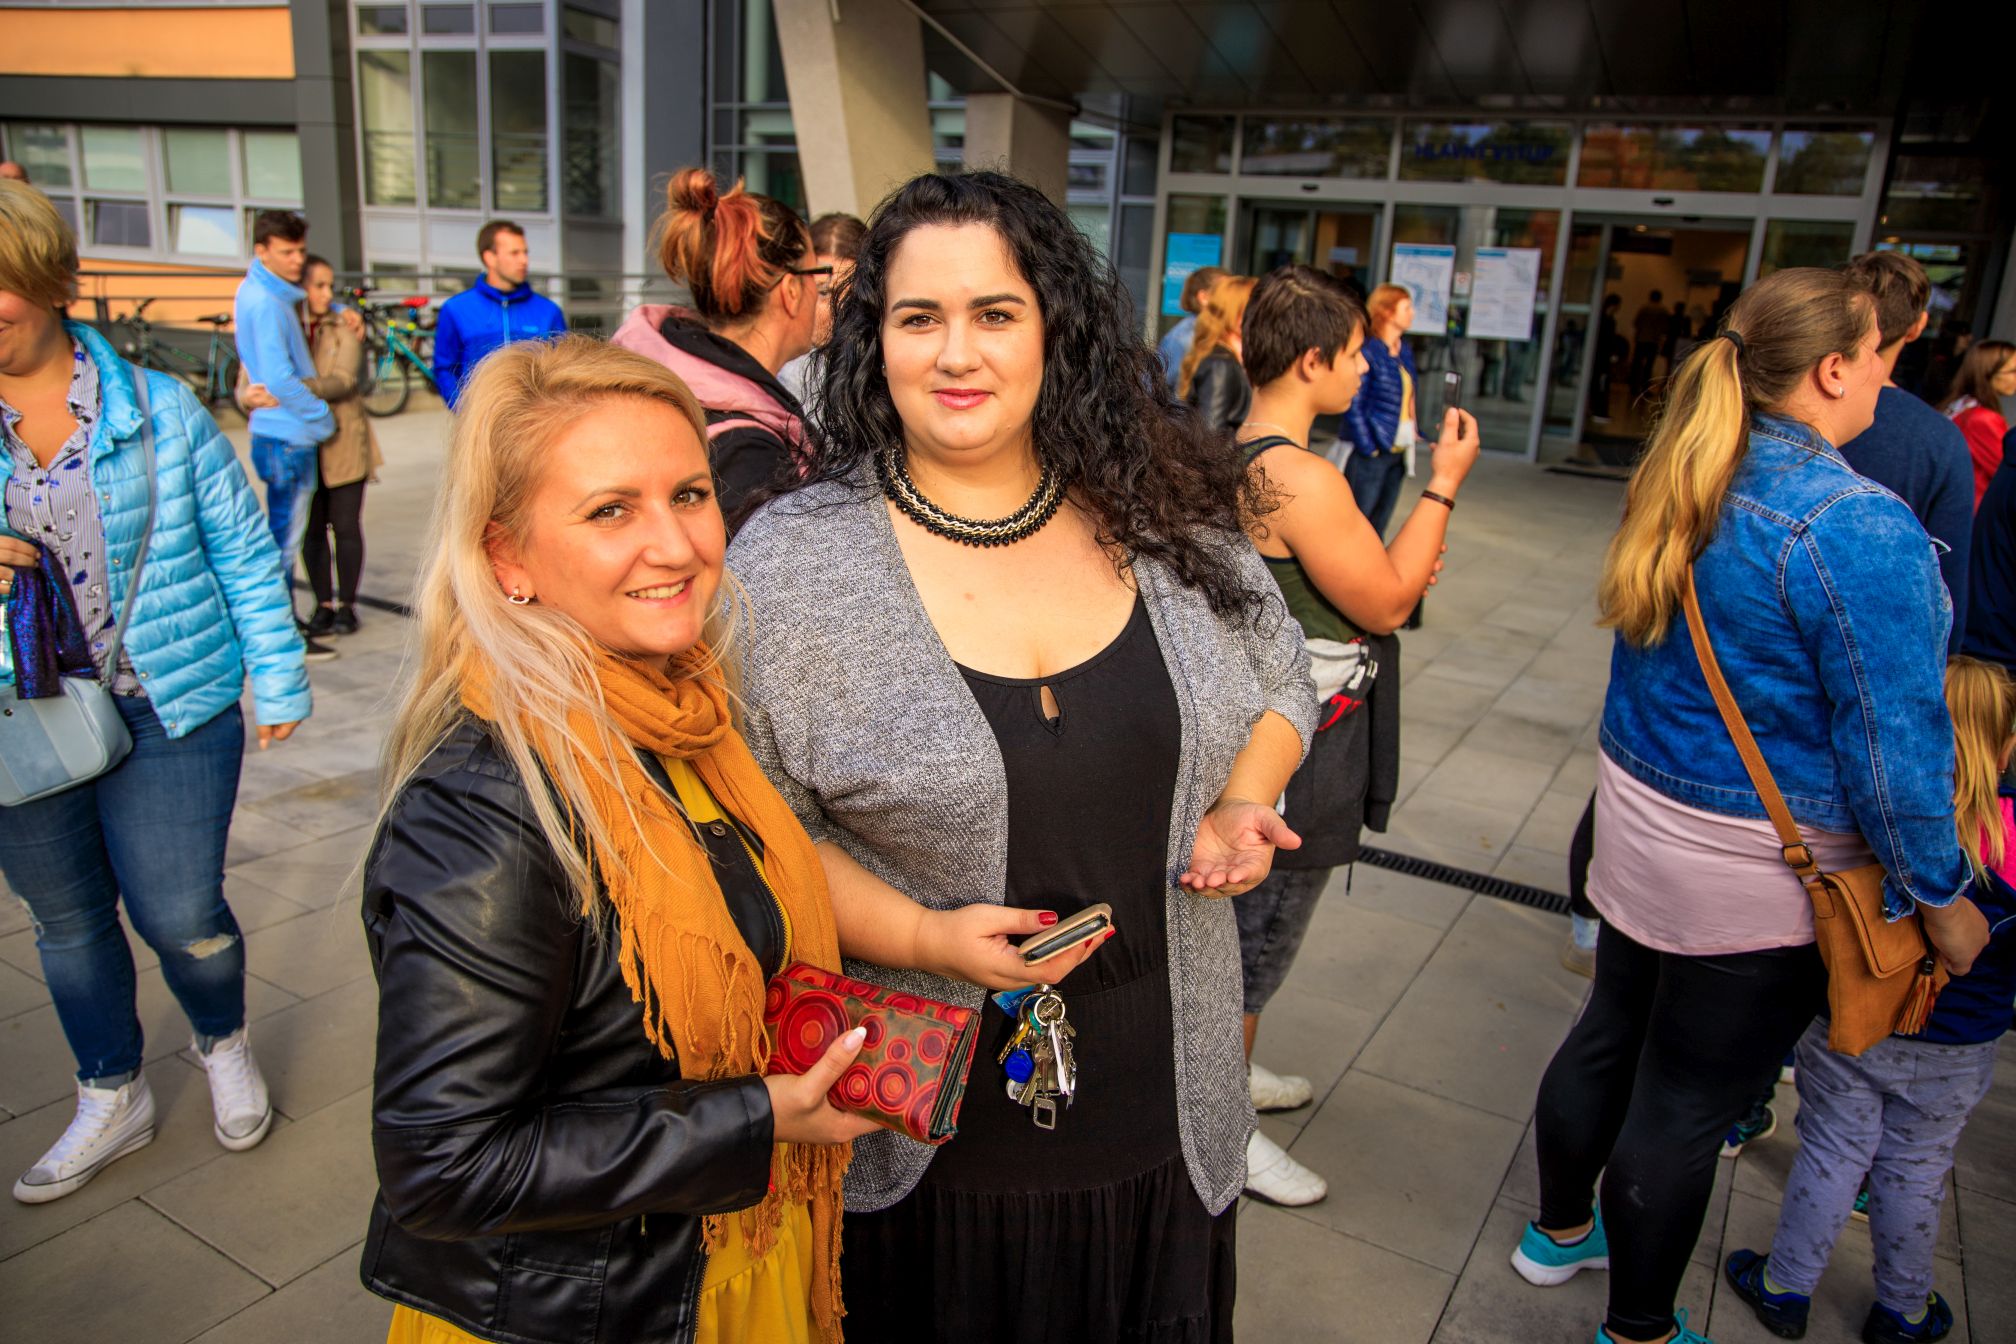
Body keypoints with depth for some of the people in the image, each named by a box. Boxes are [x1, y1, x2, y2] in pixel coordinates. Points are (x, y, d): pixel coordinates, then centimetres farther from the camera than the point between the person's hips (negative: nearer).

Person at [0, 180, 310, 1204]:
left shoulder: (159, 410, -4)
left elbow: (243, 550, 1)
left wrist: (276, 677, 0)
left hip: (168, 710, -3)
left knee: (180, 915, 0)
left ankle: (224, 1044, 34)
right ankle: (112, 1100, 39)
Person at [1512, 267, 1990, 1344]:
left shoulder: (1684, 484, 1)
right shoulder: (1860, 528, -23)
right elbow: (1893, 743, -20)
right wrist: (1942, 896, -6)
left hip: (1639, 815, 8)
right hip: (1757, 874, -7)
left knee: (1610, 1036, 24)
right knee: (1686, 1105, 9)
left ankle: (1559, 1231, 46)